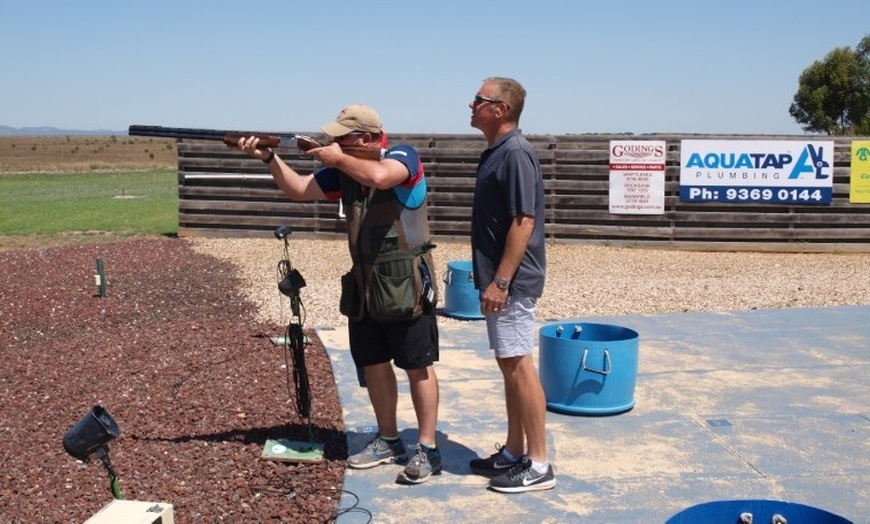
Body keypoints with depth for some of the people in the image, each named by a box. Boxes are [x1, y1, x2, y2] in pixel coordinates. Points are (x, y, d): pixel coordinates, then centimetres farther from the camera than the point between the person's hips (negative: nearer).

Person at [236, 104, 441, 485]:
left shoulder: (403, 157, -11)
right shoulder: (344, 171, 9)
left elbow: (379, 176, -32)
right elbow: (299, 190, 10)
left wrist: (337, 158, -16)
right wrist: (269, 158, -3)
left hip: (406, 285, -7)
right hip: (363, 286, 8)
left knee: (418, 366, 0)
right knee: (373, 364, 13)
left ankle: (427, 450, 7)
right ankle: (388, 441, 28)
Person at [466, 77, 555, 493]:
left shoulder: (515, 153, -16)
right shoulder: (496, 152, 15)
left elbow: (524, 222, -22)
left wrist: (501, 281, -23)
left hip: (512, 283, -10)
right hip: (499, 279, 10)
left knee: (519, 366, -5)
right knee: (509, 366, 15)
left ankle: (538, 465, 4)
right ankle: (514, 452, 25)